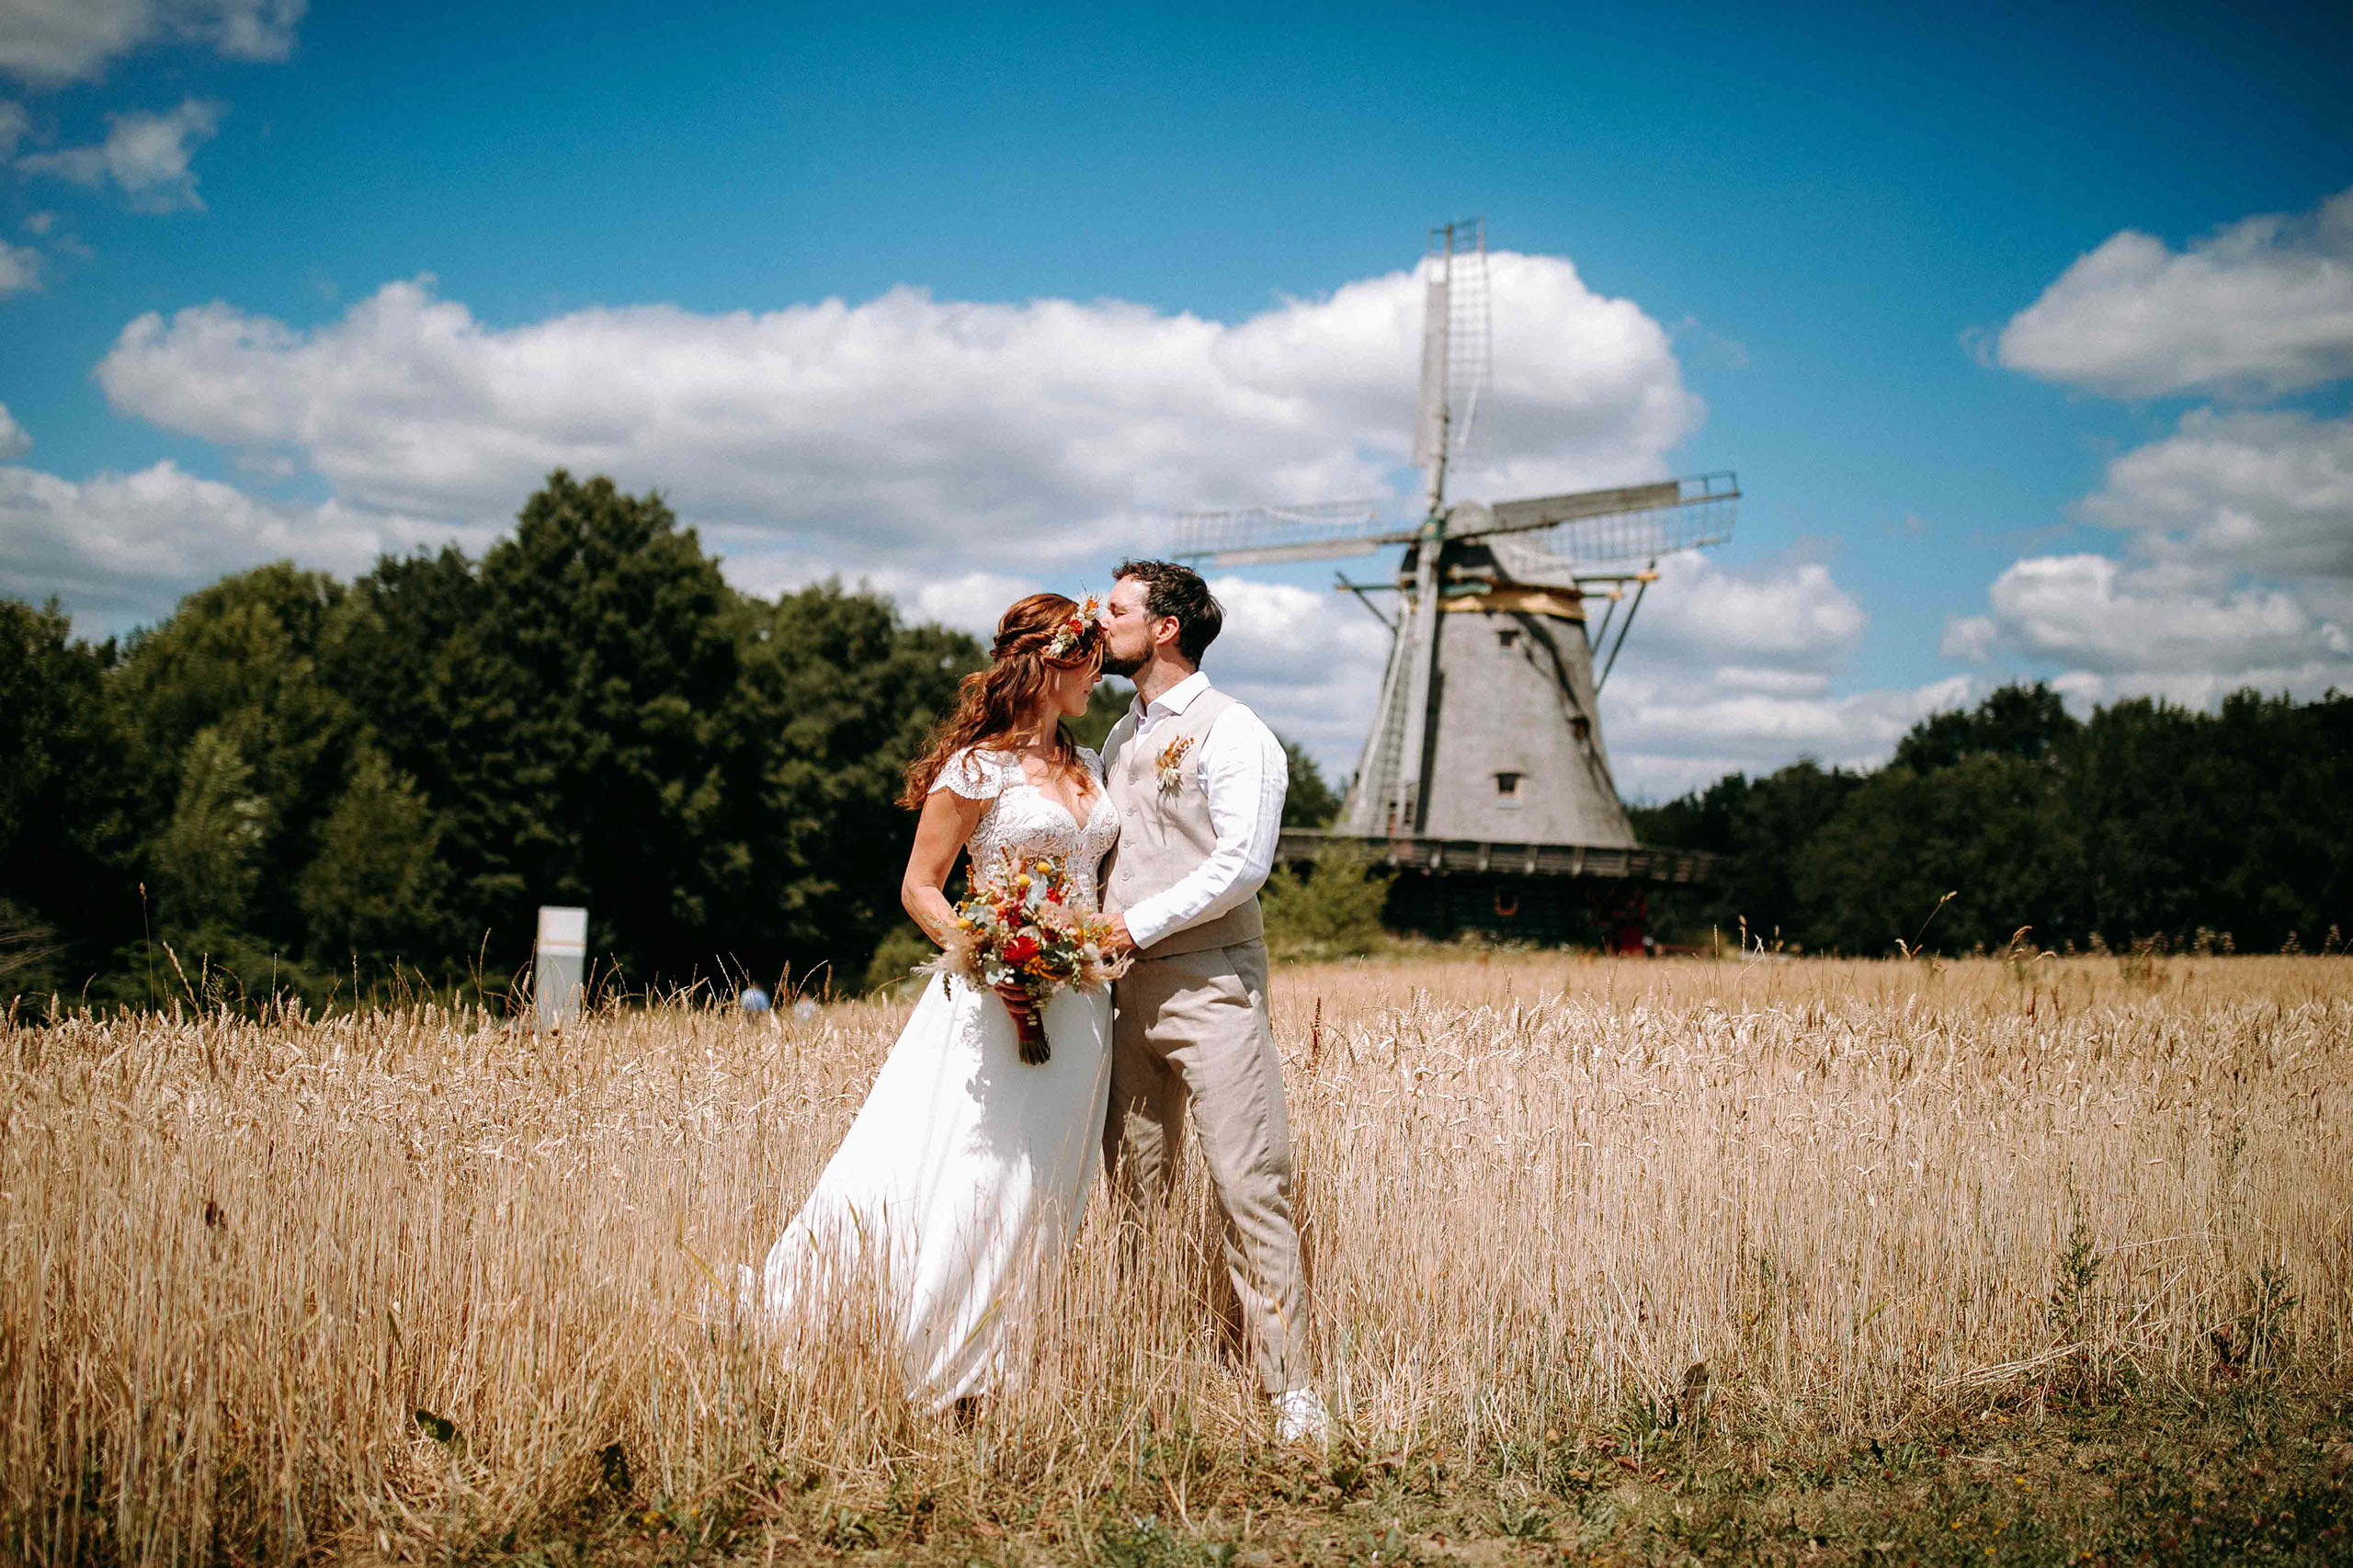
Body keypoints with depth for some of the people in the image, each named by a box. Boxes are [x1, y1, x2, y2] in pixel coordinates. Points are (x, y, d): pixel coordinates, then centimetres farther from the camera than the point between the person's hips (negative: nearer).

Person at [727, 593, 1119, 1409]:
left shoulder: (1089, 767, 14)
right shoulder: (978, 769, -6)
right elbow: (919, 887, -5)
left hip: (1078, 1006, 7)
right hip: (995, 1003, -7)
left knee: (1032, 1203, 5)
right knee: (951, 1190, -11)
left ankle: (963, 1392, 11)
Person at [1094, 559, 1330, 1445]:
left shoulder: (1231, 732, -5)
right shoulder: (1121, 739, 20)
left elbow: (1242, 863, -14)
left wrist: (1138, 924, -14)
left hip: (1210, 982, -7)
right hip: (1129, 988, 8)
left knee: (1250, 1188, -9)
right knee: (1135, 1190, 7)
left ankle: (1290, 1392, -7)